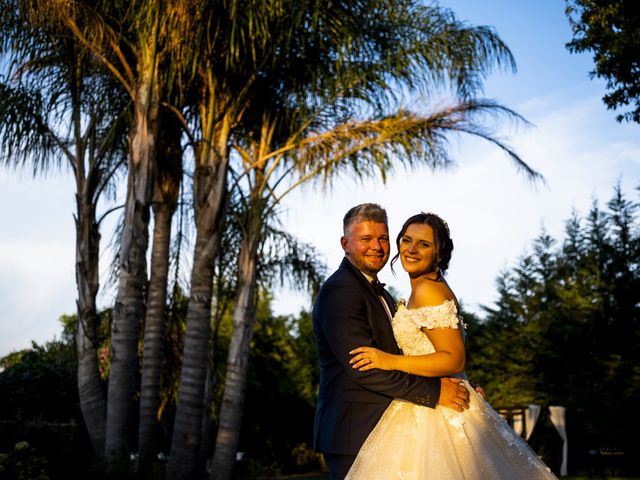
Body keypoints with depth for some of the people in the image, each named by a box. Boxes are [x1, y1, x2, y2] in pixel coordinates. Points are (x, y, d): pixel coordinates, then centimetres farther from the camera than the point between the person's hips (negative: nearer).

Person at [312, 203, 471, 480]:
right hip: (356, 433, -9)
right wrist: (433, 391, -20)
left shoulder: (381, 295, 18)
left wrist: (457, 387, 3)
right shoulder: (339, 290, -14)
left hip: (380, 430, 9)